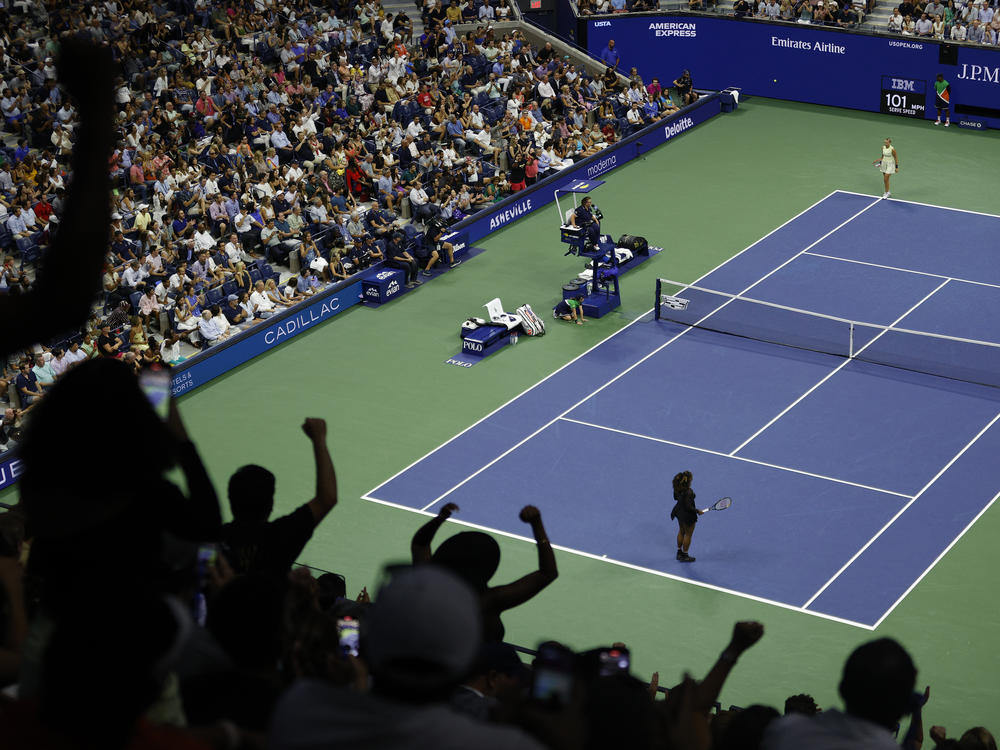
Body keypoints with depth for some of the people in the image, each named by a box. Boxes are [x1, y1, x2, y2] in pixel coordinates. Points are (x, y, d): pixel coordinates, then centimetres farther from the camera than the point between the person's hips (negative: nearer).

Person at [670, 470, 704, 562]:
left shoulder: (677, 488, -9)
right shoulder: (688, 492, -33)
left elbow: (675, 498, 8)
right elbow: (688, 507, -27)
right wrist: (698, 511, -16)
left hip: (679, 512, 8)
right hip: (688, 515, -8)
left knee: (681, 532, 27)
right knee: (688, 535, 12)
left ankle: (679, 552, 43)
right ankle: (684, 556, 27)